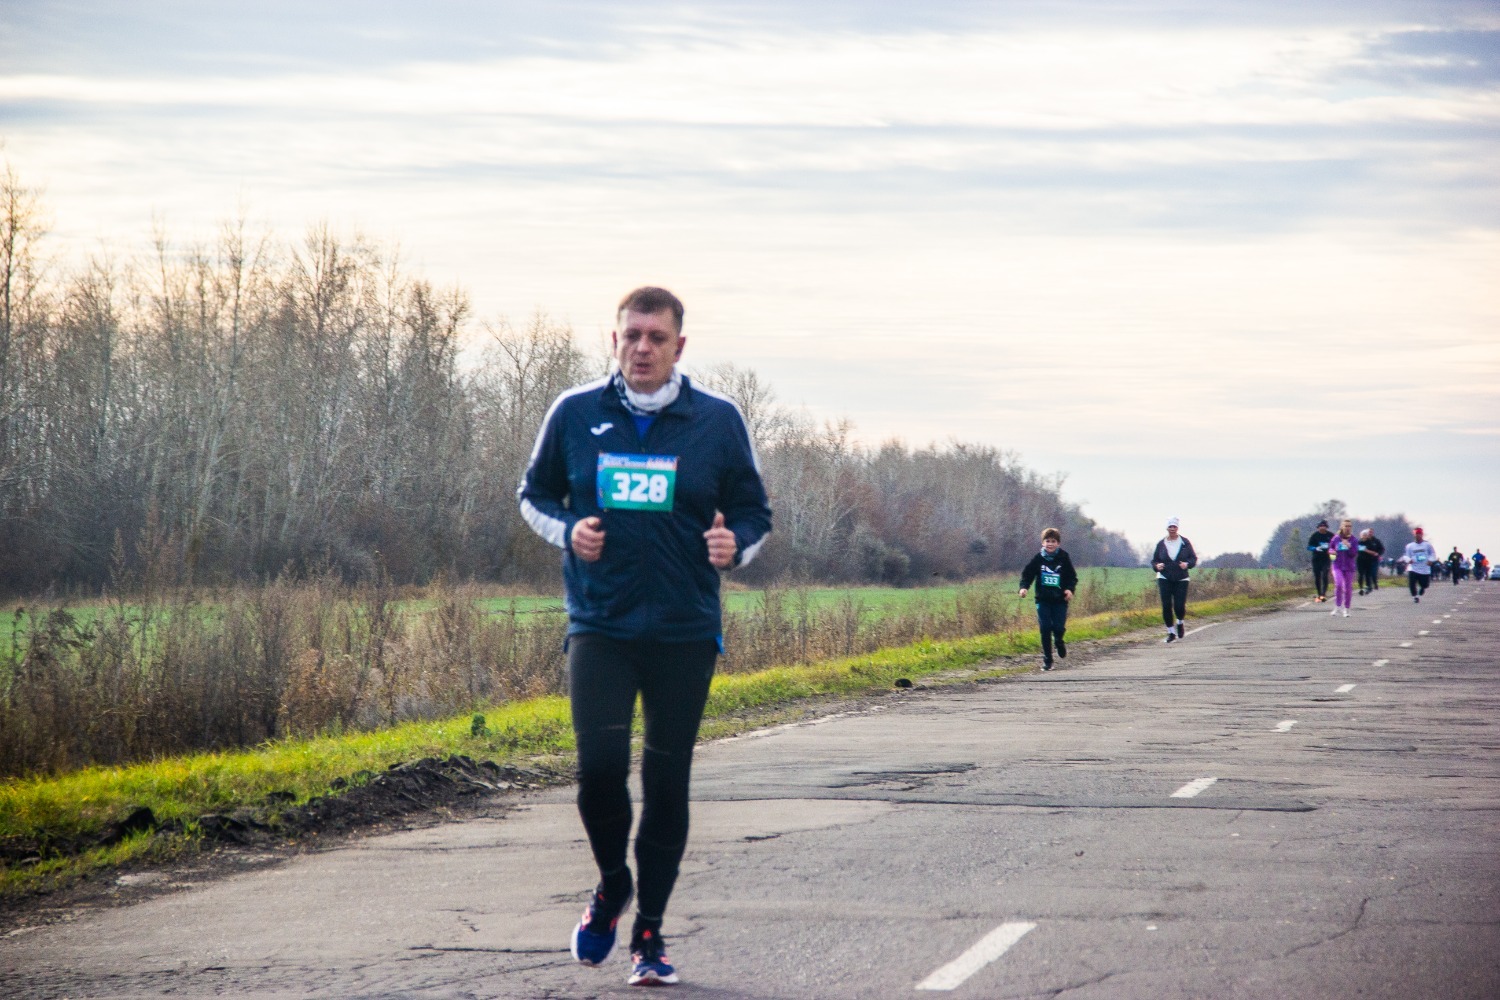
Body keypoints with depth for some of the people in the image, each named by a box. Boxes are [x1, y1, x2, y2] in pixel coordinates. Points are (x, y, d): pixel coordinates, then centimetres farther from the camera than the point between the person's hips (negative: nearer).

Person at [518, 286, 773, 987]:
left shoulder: (719, 421, 1)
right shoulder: (575, 414, 3)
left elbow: (754, 514, 10)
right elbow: (534, 494, 16)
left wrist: (734, 545, -13)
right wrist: (567, 531, -6)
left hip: (684, 633, 0)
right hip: (598, 626, 0)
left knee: (667, 784, 4)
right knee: (600, 766, -14)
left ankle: (649, 934, 18)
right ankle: (612, 884, 16)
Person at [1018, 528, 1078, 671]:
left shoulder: (1064, 558, 0)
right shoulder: (1038, 558, 1)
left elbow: (1072, 577, 6)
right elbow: (1027, 574, 5)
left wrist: (1070, 589, -12)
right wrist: (1024, 587, -14)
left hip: (1060, 600, -1)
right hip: (1043, 600, 1)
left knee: (1059, 628, -10)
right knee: (1045, 629, -5)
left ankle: (1059, 643, 27)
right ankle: (1047, 660, 5)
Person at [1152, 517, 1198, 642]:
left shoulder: (1185, 543, 1)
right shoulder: (1161, 544, 3)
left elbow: (1194, 558, 6)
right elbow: (1154, 560, 10)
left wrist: (1187, 564, -15)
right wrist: (1157, 565, -13)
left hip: (1181, 579, 0)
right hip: (1164, 579, 0)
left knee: (1180, 606, -8)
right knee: (1166, 605, -8)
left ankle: (1180, 623, 26)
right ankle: (1171, 632, 5)